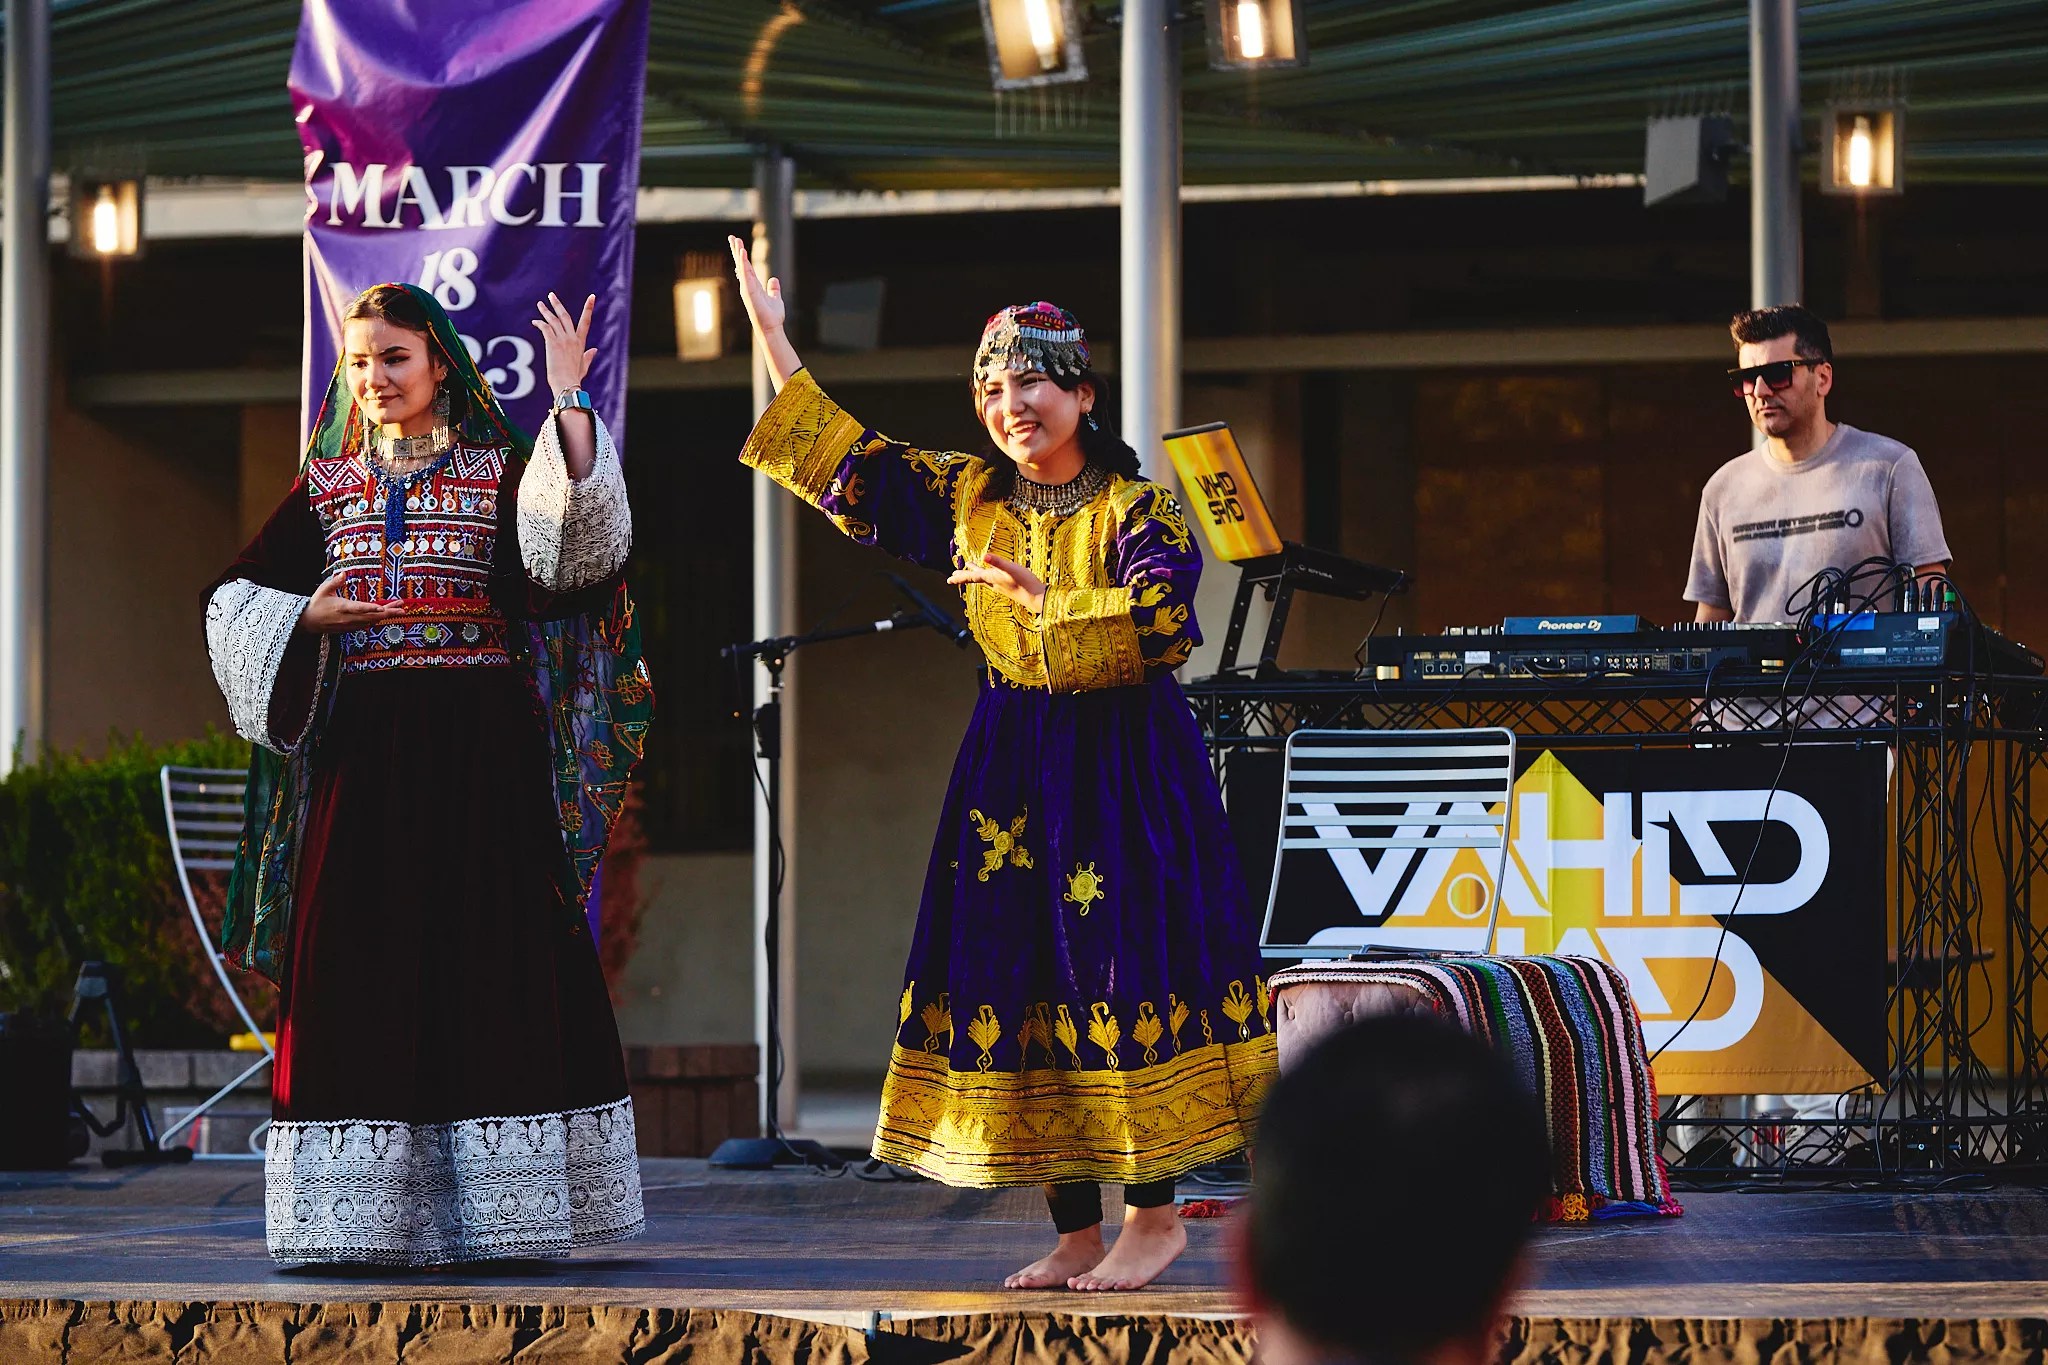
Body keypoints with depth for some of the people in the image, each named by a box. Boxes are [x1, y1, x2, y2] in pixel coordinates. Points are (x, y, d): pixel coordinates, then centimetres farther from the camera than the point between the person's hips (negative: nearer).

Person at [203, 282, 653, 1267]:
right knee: (360, 963, -1)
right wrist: (309, 617, -6)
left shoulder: (499, 473, 4)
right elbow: (237, 598, 13)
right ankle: (367, 1216, 2)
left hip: (481, 751, -3)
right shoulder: (326, 486, 13)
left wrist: (569, 402, -22)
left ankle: (496, 1209, -2)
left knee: (489, 961, -5)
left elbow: (572, 538, -16)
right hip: (362, 752, 3)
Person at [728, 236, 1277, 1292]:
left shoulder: (1137, 509, -8)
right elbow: (842, 460, 11)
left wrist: (1038, 602, -21)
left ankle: (1154, 1214, 2)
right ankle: (1075, 1234, 10)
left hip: (1124, 766, -5)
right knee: (1019, 972, 3)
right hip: (1010, 763, 6)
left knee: (1119, 962, -8)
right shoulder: (968, 496, 8)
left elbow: (1161, 624, -21)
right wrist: (771, 334, 10)